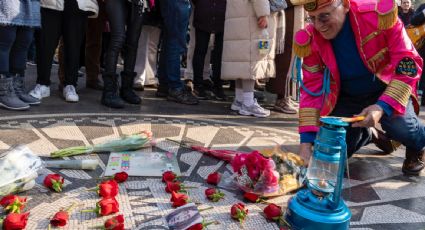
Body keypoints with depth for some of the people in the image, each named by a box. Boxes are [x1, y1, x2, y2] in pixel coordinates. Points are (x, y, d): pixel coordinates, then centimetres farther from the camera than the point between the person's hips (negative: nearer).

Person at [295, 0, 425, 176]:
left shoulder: (379, 16, -26)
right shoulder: (310, 40, -18)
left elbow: (408, 63, -23)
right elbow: (312, 89, -14)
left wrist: (382, 107, -38)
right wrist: (306, 142, -20)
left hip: (388, 89, -3)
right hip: (347, 97, 3)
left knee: (399, 125, -33)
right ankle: (370, 135, 30)